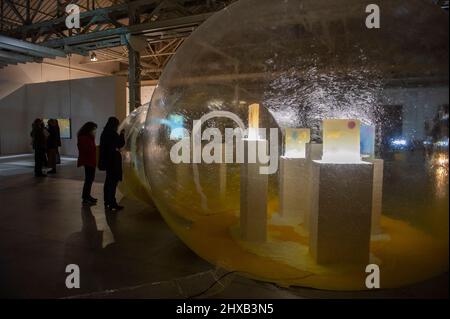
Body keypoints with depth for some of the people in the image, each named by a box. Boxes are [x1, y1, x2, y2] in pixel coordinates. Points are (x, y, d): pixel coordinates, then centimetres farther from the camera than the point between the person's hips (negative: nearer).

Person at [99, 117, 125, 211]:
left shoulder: (105, 133, 9)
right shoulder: (113, 134, -18)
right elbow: (121, 144, -8)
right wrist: (122, 134, 1)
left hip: (107, 160, 9)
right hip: (114, 160, -9)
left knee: (109, 180, 18)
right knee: (113, 181, -6)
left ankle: (107, 202, 27)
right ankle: (112, 204, -5)